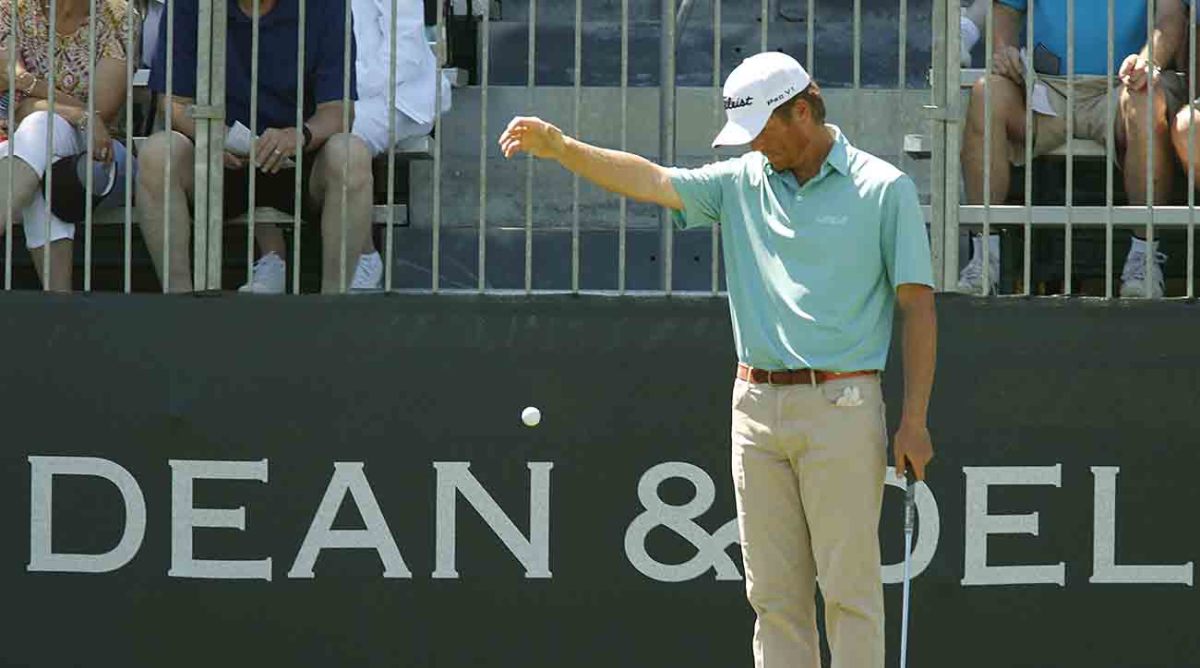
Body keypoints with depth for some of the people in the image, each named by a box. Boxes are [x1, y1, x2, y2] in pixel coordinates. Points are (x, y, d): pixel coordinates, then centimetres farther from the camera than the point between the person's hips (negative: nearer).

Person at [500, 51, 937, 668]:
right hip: (756, 404, 5)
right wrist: (561, 148, -15)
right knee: (774, 593, 6)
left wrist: (914, 420, -8)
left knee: (849, 587, -4)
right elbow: (652, 181, 0)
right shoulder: (742, 183, 11)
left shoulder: (884, 188, -1)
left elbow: (918, 306, -2)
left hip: (840, 407, -5)